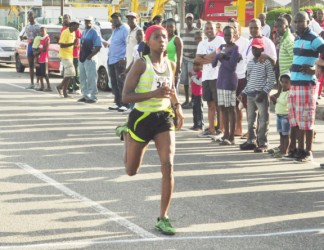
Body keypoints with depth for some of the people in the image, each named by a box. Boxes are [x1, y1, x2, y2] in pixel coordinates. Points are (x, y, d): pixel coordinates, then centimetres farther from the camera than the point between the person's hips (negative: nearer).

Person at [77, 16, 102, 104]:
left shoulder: (94, 32, -9)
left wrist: (90, 56, -18)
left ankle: (93, 97, -4)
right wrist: (80, 56, 10)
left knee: (91, 79, -8)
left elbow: (98, 47, -17)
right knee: (83, 78, 13)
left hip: (90, 59, -9)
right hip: (82, 59, 9)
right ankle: (85, 96, 21)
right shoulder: (84, 32, 17)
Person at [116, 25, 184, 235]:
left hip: (164, 118, 3)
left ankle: (163, 218, -5)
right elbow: (126, 96, -18)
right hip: (141, 118, -3)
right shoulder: (141, 64, -13)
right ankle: (125, 134, 47)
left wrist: (177, 105, 8)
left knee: (168, 167, -14)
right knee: (132, 171, 15)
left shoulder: (170, 65, 3)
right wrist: (154, 93, -29)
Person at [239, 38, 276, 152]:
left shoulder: (266, 62, -5)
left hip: (261, 95, -7)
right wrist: (244, 92, 11)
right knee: (250, 120, 10)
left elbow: (271, 80, -8)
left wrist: (264, 92, -16)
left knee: (263, 120, -3)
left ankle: (262, 144, 0)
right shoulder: (250, 63, 15)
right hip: (250, 94, 7)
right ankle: (251, 141, 18)